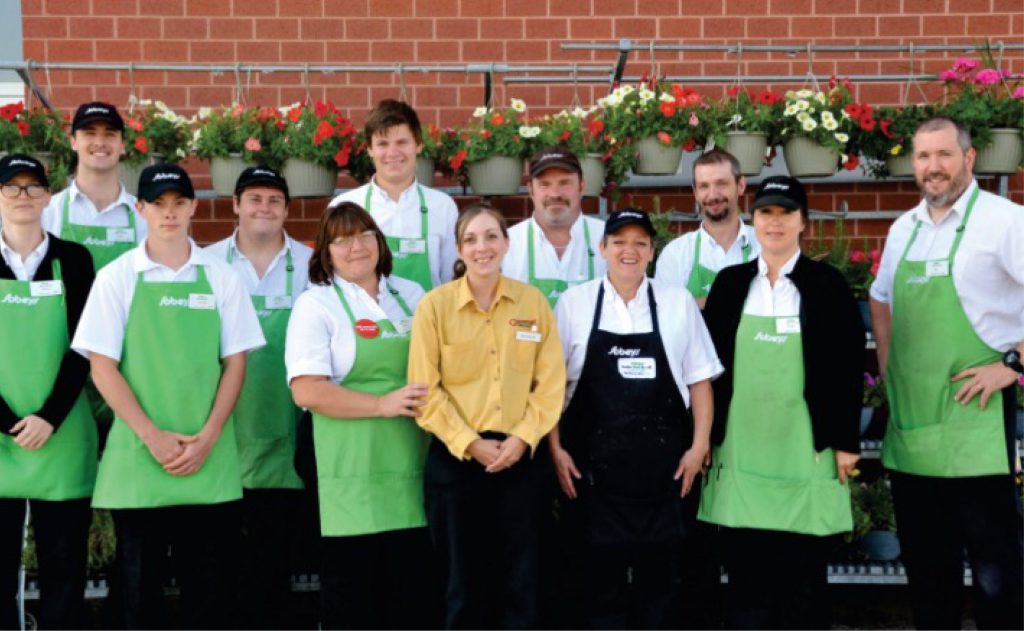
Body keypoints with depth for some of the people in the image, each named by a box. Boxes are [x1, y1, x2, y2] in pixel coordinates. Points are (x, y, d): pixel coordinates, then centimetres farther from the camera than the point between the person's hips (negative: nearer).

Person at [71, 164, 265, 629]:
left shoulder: (221, 277, 5)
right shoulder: (117, 277, 1)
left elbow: (235, 363, 5)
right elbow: (102, 366, -2)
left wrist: (207, 438, -7)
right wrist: (153, 437, -11)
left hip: (210, 462, 1)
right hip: (137, 459, -1)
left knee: (210, 589, 6)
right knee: (139, 588, 6)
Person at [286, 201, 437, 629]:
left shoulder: (412, 296, 14)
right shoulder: (316, 304, -1)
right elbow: (306, 390, -12)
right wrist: (383, 404, -17)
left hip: (416, 471, 5)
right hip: (354, 477, -4)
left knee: (418, 585, 7)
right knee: (353, 586, 2)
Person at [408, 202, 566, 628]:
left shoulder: (534, 302, 3)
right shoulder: (435, 305, -4)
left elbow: (551, 382, 3)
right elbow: (425, 390, -5)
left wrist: (523, 437, -10)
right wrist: (470, 443, -12)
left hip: (521, 457, 2)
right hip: (456, 457, -2)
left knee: (521, 582, 7)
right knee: (464, 582, 7)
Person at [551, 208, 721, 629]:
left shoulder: (678, 303, 5)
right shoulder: (574, 303, 2)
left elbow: (699, 382, 6)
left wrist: (699, 446, 0)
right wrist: (556, 449, -2)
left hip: (662, 463, 1)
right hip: (595, 463, -1)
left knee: (659, 574, 8)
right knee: (601, 575, 7)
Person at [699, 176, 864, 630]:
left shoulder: (827, 284, 1)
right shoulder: (729, 283, 7)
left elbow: (847, 369, 0)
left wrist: (846, 441, -4)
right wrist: (704, 436, 5)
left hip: (805, 451, -2)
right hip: (742, 451, 2)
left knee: (803, 572, 4)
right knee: (746, 571, 5)